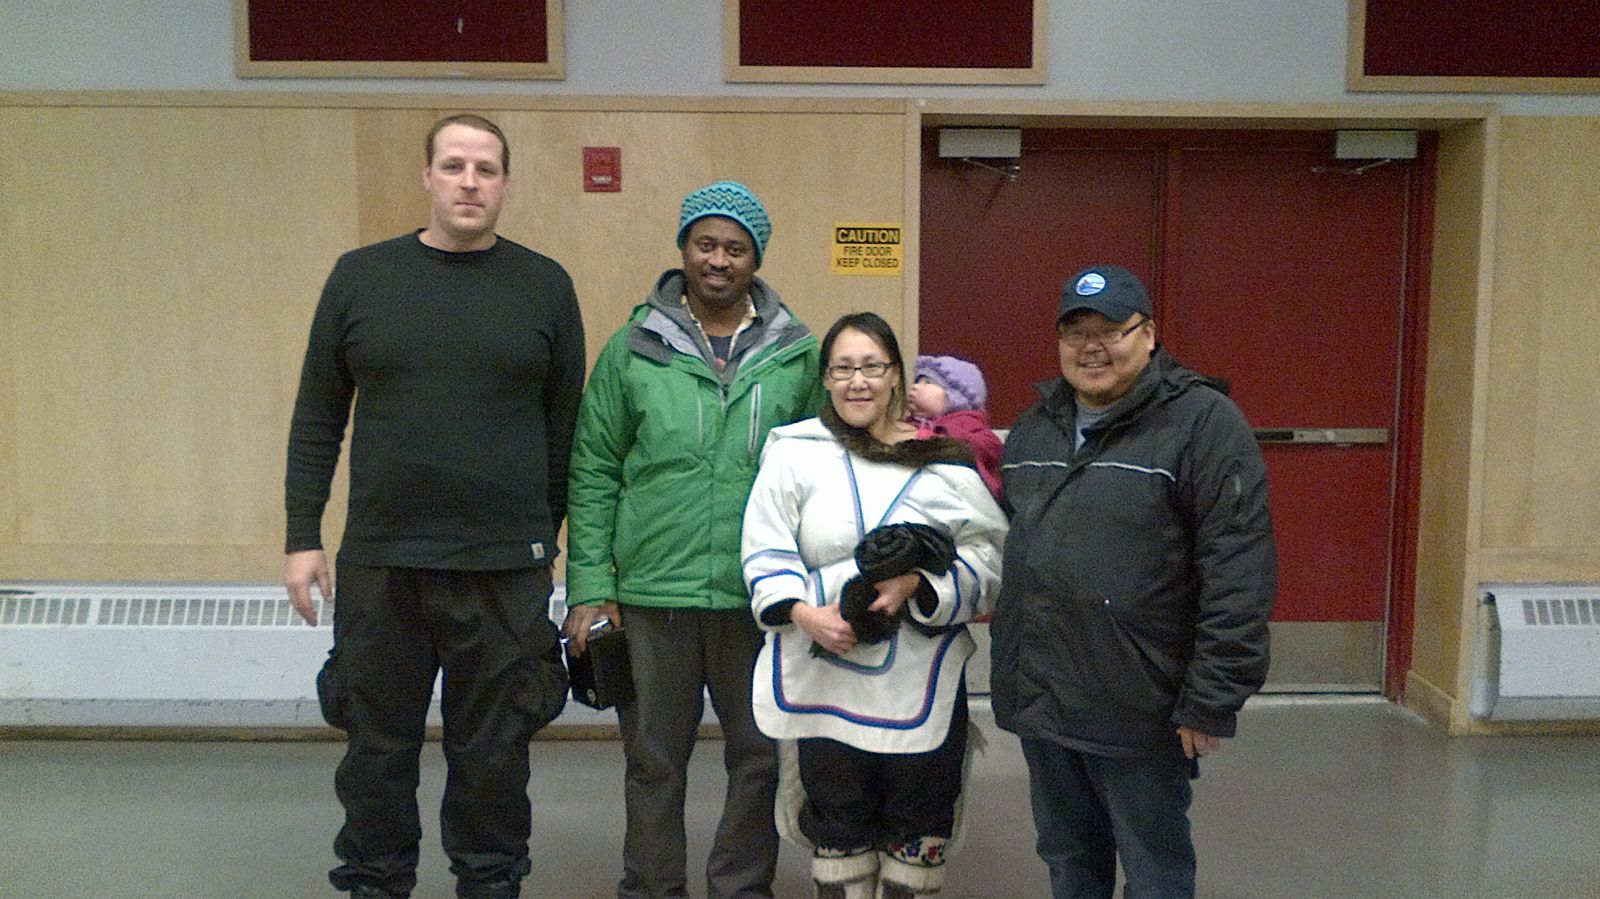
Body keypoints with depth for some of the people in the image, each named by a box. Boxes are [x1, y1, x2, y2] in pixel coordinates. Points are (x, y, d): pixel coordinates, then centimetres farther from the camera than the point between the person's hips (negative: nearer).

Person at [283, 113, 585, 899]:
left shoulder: (545, 286, 2)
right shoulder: (360, 275, 4)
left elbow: (566, 428, 4)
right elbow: (317, 419, 6)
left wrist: (549, 536, 3)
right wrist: (303, 536, 2)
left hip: (505, 567, -1)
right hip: (379, 562, 1)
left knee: (493, 753, 10)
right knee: (378, 746, 13)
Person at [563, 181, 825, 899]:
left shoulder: (798, 354, 4)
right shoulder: (634, 348, 3)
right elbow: (593, 472, 3)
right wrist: (590, 586, -3)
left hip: (763, 596, 1)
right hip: (652, 594, 0)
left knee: (760, 756, 12)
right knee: (654, 759, 12)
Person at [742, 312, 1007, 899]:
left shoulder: (944, 460, 1)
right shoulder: (794, 451, -1)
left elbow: (987, 554, -2)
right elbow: (766, 552, -1)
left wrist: (918, 586, -17)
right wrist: (802, 613, -17)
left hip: (921, 682, 1)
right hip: (824, 675, 0)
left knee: (917, 828, 13)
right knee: (837, 825, 14)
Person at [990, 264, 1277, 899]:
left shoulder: (1202, 423, -11)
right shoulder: (1034, 426, 11)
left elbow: (1238, 576, -16)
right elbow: (1009, 543, 21)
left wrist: (1212, 702, -17)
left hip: (1138, 712, -6)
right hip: (1040, 703, 6)